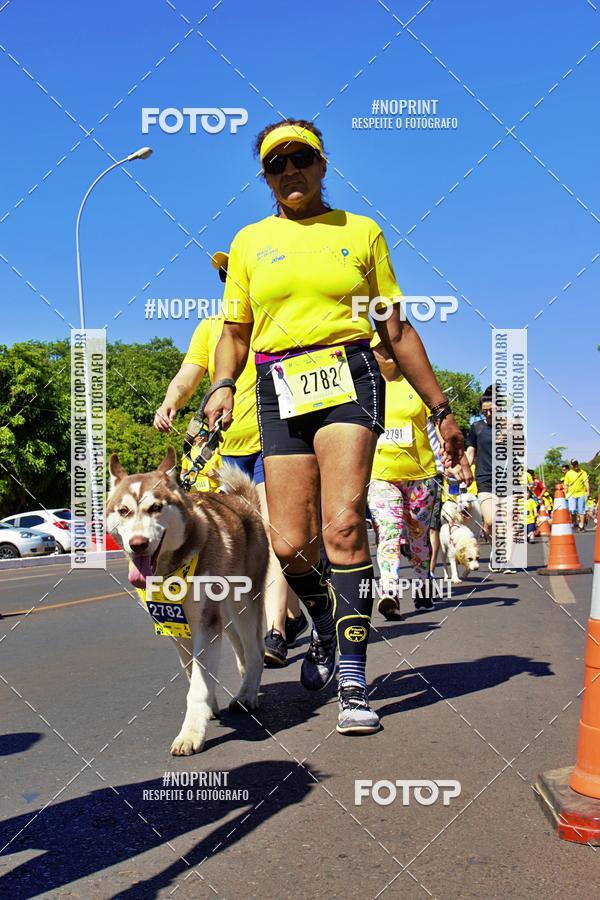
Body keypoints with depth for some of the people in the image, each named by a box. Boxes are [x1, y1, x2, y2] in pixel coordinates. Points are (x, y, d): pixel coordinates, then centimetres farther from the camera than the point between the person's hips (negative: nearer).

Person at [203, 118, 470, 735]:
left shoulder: (361, 231, 14)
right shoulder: (250, 241, 17)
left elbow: (397, 330, 16)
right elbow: (234, 334, 17)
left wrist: (441, 408, 14)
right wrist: (222, 386, -5)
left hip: (349, 377, -2)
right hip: (279, 390, 2)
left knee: (342, 523, -20)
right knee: (289, 544, -4)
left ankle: (353, 682, -13)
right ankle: (326, 630, 28)